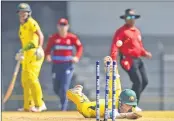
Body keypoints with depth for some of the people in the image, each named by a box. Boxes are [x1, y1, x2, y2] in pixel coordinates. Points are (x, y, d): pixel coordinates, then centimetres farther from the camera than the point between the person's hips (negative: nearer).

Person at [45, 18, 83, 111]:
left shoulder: (72, 37, -2)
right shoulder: (53, 38, 0)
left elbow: (79, 47, 8)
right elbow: (48, 49, 0)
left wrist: (77, 57, -8)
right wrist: (48, 56, -21)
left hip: (68, 65, -2)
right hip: (56, 65, 2)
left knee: (64, 88, -12)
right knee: (56, 89, 11)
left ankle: (64, 107, -2)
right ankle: (64, 99, 41)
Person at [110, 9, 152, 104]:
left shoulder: (137, 31, 18)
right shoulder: (121, 31, -8)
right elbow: (115, 46, -19)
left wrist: (145, 53, 5)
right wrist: (113, 61, -30)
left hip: (138, 59, 9)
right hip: (129, 60, -9)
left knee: (145, 81, 8)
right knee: (138, 82, -13)